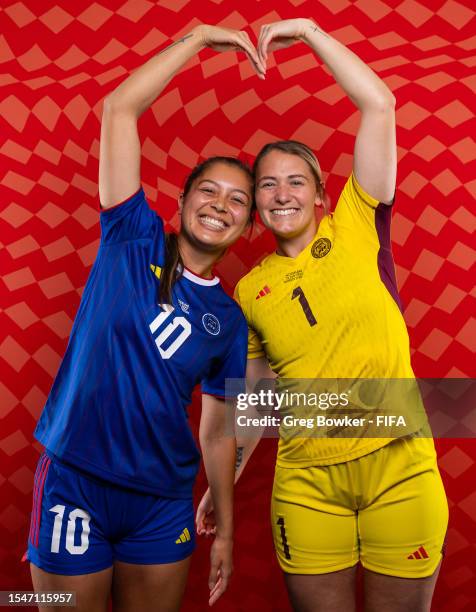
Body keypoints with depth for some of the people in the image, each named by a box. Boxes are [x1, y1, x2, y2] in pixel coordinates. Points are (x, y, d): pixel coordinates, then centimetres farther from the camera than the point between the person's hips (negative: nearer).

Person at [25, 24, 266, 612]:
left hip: (165, 500, 3)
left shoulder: (228, 320, 3)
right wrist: (198, 37, -6)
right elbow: (119, 109, -9)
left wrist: (225, 530, 10)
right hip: (76, 481, -2)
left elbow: (217, 434, 9)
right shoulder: (133, 240, -4)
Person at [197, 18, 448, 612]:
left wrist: (308, 30, -4)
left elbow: (379, 105, -8)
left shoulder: (356, 229, -1)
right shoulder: (249, 291, 4)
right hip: (307, 482, 2)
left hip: (398, 468, -1)